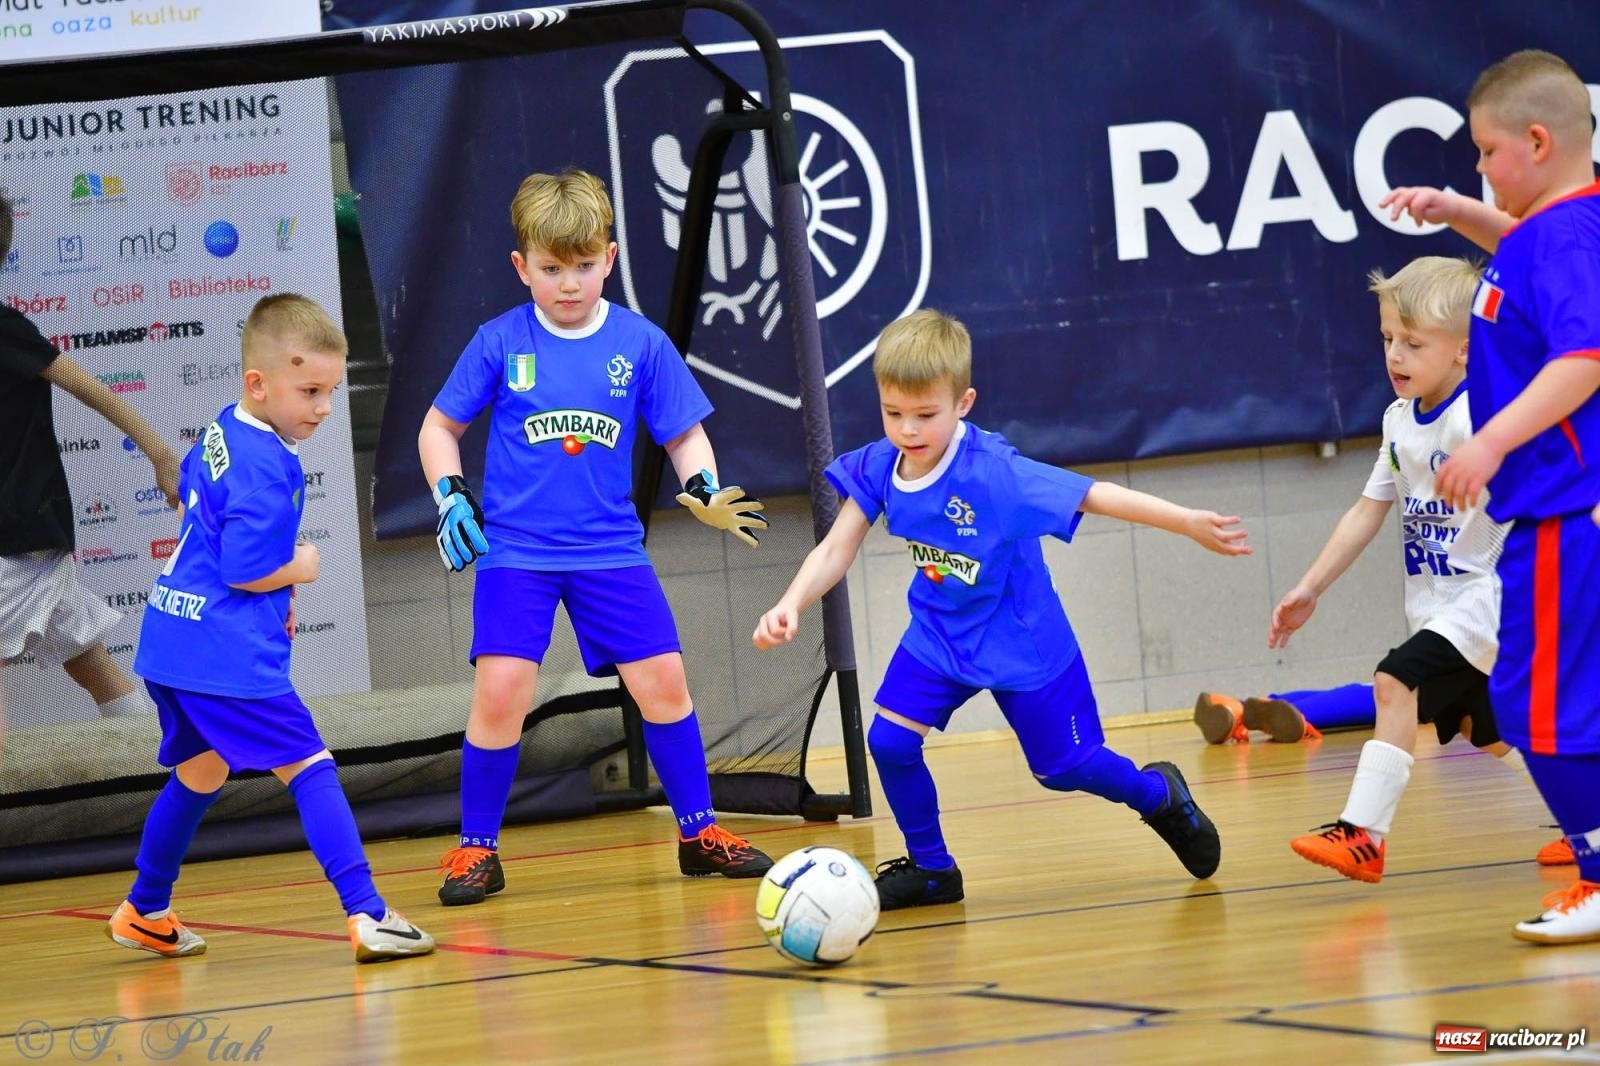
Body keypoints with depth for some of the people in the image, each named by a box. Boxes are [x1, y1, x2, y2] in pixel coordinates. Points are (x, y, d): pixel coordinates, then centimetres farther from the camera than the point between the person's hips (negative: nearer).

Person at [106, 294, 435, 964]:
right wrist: (299, 569, -1)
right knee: (309, 770, -9)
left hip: (171, 642, 10)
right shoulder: (266, 469, -19)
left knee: (199, 775, 24)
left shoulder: (220, 433, 10)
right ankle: (366, 916, -18)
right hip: (227, 656, -10)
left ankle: (144, 913, 34)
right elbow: (245, 570, -22)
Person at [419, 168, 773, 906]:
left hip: (610, 549, 2)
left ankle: (700, 831, 15)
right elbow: (439, 428, 10)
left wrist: (706, 491, -11)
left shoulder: (640, 344, 0)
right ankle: (476, 850, 3)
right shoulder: (500, 344, -2)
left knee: (663, 681, -3)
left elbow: (685, 435, 7)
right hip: (515, 549, -2)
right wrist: (451, 498, -5)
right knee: (501, 693, -13)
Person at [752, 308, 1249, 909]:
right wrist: (790, 606, -31)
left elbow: (1094, 496, -28)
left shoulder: (994, 473, -31)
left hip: (1020, 641, -4)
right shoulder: (876, 469, -15)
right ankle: (930, 869, 12)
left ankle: (1159, 796, 41)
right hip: (940, 635, 4)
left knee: (1062, 767, 8)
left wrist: (1189, 524, -29)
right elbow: (834, 552, -12)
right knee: (888, 741, -11)